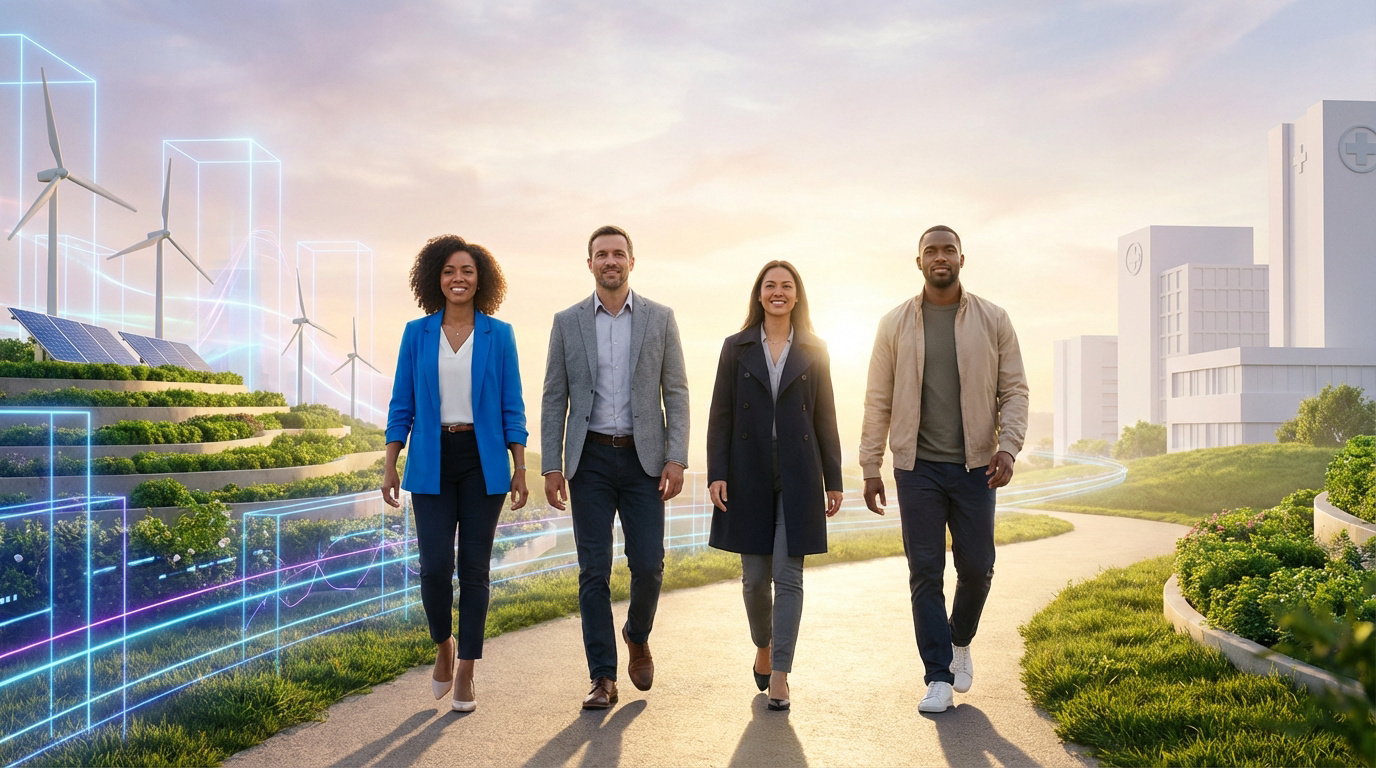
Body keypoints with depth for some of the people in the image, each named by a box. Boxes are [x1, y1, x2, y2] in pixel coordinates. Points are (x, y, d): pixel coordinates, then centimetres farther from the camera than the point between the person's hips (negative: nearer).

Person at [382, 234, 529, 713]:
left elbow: (511, 406, 3)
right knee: (434, 565, -7)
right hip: (432, 461, 0)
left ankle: (465, 672, 15)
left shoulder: (499, 335, 3)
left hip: (482, 460, 0)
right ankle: (443, 645, 22)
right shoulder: (417, 334, 4)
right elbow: (402, 403, 6)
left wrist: (520, 468, -1)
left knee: (475, 567, 3)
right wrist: (389, 466, 2)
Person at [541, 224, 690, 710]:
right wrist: (551, 466, -2)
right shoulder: (567, 323, 5)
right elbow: (554, 399, 5)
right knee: (594, 572, 1)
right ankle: (603, 678, 9)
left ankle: (637, 636, 30)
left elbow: (676, 393, 2)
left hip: (643, 458, 0)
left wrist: (676, 459, -8)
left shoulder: (660, 319, 4)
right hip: (590, 458, 0)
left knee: (648, 564, 0)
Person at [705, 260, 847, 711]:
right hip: (749, 475, 1)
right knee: (755, 577, 7)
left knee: (789, 576, -4)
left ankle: (779, 677, 0)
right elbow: (720, 416, 3)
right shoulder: (737, 348, 7)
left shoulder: (814, 351, 7)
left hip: (798, 476, 0)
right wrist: (716, 474, -6)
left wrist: (833, 481, 5)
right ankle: (763, 648, 33)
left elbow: (825, 419, 8)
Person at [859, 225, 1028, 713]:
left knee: (977, 567, 4)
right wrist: (870, 469, 1)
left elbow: (1014, 390, 3)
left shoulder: (992, 321, 3)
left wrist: (1008, 447, -13)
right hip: (917, 467, 0)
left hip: (974, 466, 0)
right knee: (925, 572, 0)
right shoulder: (895, 325, 3)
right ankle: (939, 678, 8)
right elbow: (878, 400, 4)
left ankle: (961, 642, 33)